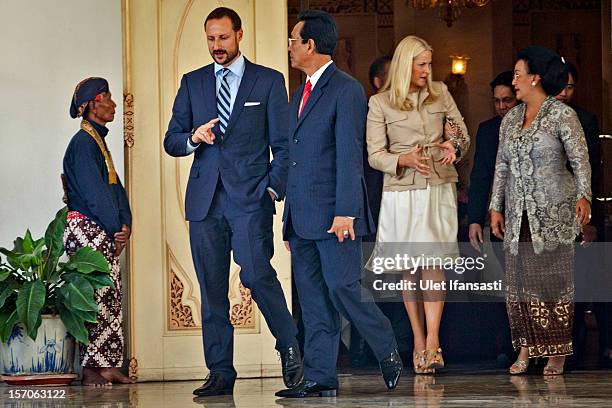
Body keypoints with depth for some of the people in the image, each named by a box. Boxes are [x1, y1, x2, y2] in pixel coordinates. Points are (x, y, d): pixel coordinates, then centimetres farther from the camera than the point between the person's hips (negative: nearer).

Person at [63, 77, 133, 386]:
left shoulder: (98, 140, 19)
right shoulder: (83, 143, -11)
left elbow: (114, 187, 16)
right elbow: (93, 192, -16)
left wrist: (125, 224, 2)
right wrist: (115, 228, -12)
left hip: (105, 232, 10)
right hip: (87, 229, -10)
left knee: (111, 299, 7)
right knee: (94, 299, -9)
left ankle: (108, 365, 7)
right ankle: (92, 369, -7)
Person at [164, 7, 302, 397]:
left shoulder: (269, 81, 7)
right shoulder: (192, 83, 14)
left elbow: (283, 144, 5)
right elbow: (171, 141, 14)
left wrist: (274, 188, -6)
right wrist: (193, 138, -8)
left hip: (250, 197, -3)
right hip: (205, 199, 3)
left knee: (257, 274, -18)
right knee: (212, 289, 2)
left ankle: (291, 350, -1)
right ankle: (220, 373, 7)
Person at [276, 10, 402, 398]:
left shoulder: (347, 90, -8)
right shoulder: (301, 94, 19)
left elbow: (349, 156, -15)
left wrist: (345, 212, -21)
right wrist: (290, 218, 16)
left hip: (334, 217, -8)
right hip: (302, 219, 8)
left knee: (342, 288, -10)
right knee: (313, 300, 6)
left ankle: (389, 354, 9)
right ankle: (320, 377, 8)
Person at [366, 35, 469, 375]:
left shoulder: (441, 94, 10)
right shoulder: (379, 103, 2)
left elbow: (462, 134, 15)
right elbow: (375, 155, -1)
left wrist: (454, 145, -9)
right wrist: (404, 160, -20)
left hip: (439, 188, 1)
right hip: (401, 191, -1)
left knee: (432, 260, -13)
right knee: (408, 268, 1)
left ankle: (432, 342, -21)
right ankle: (418, 341, 8)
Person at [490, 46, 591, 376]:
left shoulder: (562, 115, -4)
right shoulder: (510, 119, 13)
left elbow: (580, 160, -9)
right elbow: (501, 166, 16)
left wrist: (584, 196, -23)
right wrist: (496, 208, 12)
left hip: (553, 213, -5)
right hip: (518, 213, 5)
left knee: (554, 279, -3)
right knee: (520, 279, 2)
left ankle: (557, 353, 2)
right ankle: (525, 348, 7)